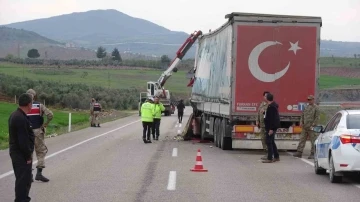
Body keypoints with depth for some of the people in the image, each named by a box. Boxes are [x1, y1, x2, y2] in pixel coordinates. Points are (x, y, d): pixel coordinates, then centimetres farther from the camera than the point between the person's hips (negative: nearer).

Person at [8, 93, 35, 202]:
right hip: (22, 155, -10)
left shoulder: (15, 115, 9)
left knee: (21, 178, 19)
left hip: (16, 152, 10)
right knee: (24, 180, -4)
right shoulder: (21, 119, -24)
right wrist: (28, 156, -17)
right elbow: (23, 141, -25)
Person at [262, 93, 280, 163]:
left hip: (270, 128, -10)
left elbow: (272, 118, -23)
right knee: (272, 142, 17)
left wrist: (271, 129, -25)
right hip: (271, 127, 10)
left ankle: (270, 158, -8)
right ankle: (276, 157, 23)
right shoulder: (274, 105, 13)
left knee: (269, 142, -8)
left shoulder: (271, 107, -18)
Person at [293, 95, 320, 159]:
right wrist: (301, 122, 6)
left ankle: (312, 154, 2)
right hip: (305, 127, 7)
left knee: (313, 141, -2)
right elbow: (302, 115, 21)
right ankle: (299, 152, 8)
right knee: (302, 139, 5)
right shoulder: (306, 107, 16)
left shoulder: (316, 108, -4)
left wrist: (313, 125, -16)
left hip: (311, 128, -6)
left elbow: (317, 118, -10)